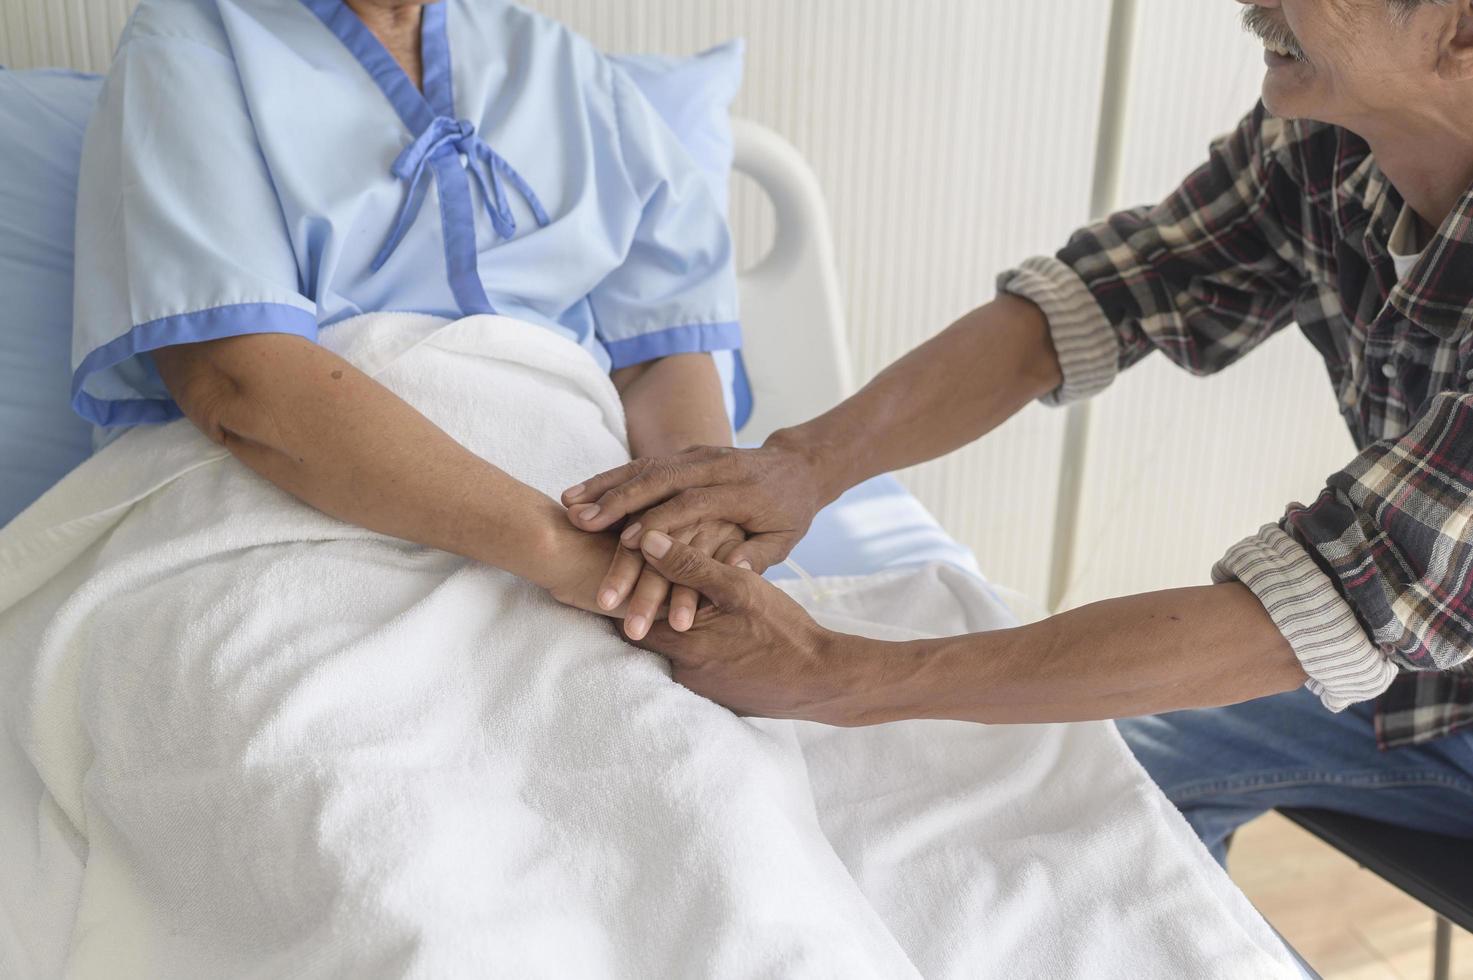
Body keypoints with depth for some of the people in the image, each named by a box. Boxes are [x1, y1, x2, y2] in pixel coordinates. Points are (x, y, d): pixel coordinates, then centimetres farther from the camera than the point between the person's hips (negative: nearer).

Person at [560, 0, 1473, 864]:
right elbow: (1071, 309, -15)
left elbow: (1324, 611, -40)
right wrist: (810, 459, -34)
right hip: (1383, 652, 5)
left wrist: (837, 675, -41)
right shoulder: (1323, 139, -15)